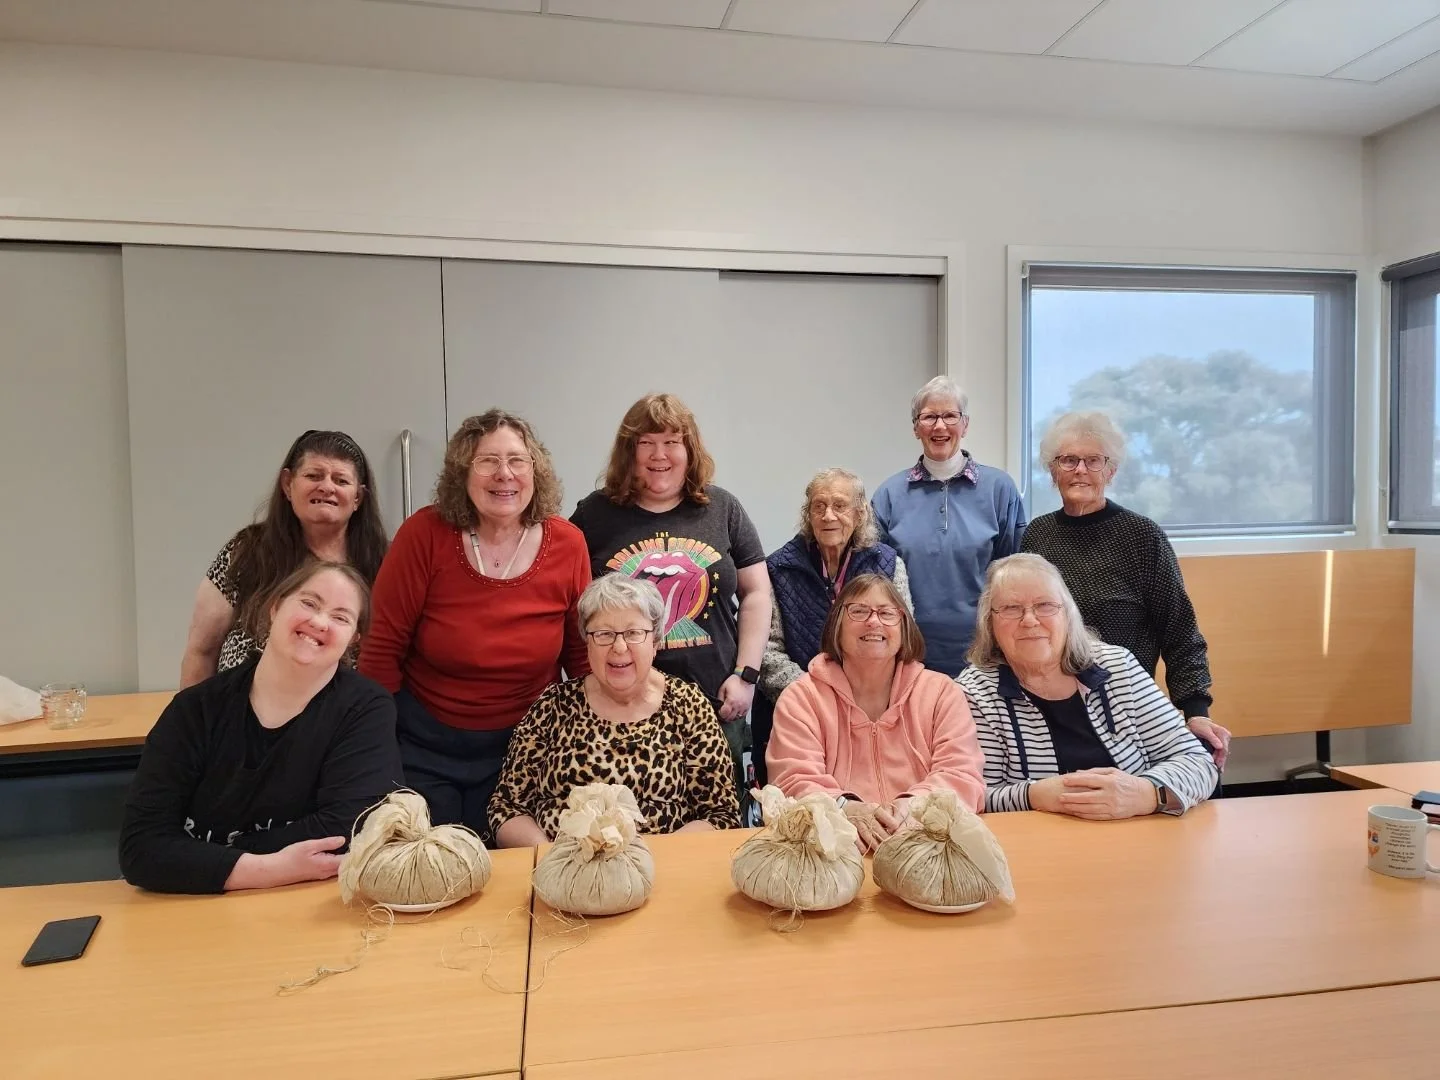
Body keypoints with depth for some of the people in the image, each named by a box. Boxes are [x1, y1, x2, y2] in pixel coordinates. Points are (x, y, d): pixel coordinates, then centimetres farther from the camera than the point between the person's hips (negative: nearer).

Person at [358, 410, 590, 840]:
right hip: (424, 743, -1)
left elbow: (581, 655, 1)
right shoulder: (425, 532, -15)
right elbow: (382, 647, -10)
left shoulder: (567, 544, -9)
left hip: (525, 742, 2)